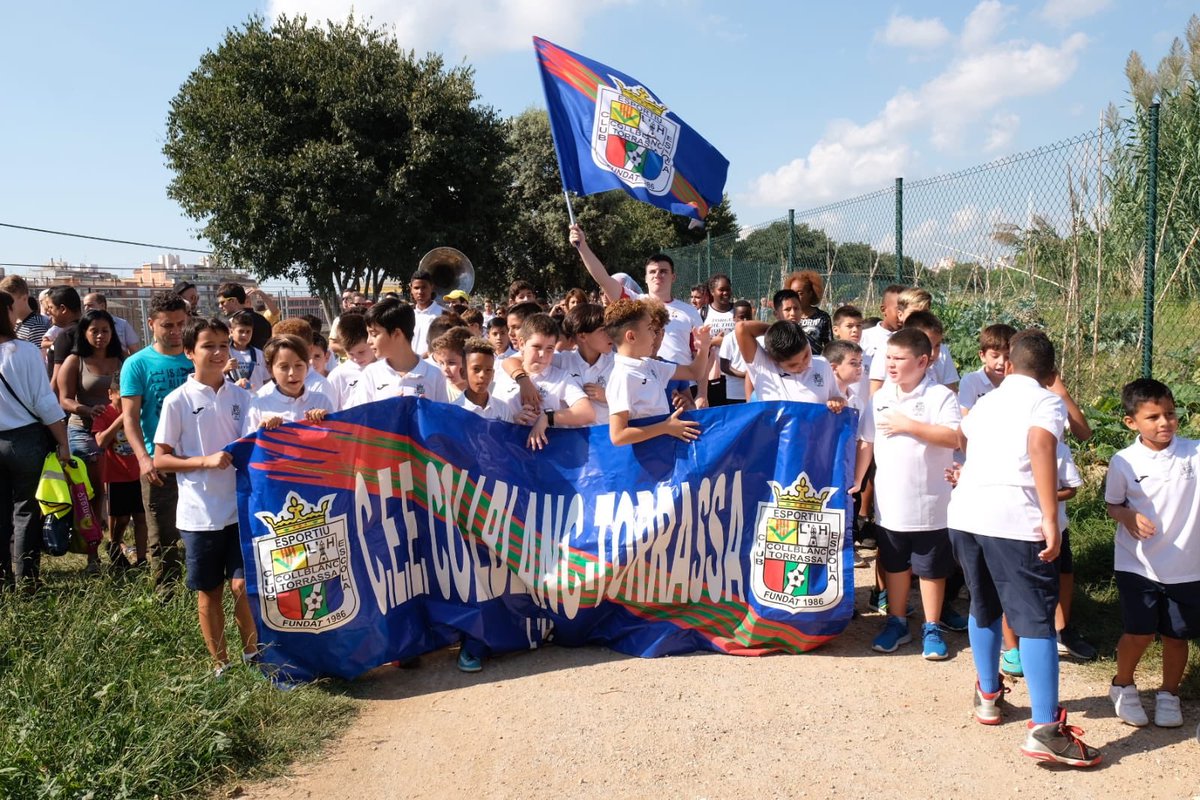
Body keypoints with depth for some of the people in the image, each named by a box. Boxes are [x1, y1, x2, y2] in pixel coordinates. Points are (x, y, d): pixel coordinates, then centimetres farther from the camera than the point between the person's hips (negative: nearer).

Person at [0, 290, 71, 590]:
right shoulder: (25, 351, -12)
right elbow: (45, 402, -12)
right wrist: (63, 443, -6)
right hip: (26, 440, -4)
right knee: (26, 512, 7)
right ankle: (26, 581, 10)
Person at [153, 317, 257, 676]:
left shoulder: (240, 396, 4)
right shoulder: (177, 401, -4)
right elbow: (160, 459, -3)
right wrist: (205, 461, -16)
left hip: (241, 507, 2)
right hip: (200, 513, -1)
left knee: (243, 584, 0)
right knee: (208, 591, 9)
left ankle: (252, 652, 20)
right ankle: (221, 664, 23)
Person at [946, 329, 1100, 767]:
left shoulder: (986, 400, 23)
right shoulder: (1046, 402, 5)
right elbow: (1041, 444, -16)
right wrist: (1050, 518, -19)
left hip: (964, 512, 6)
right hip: (1014, 520, -6)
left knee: (984, 606, 23)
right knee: (1036, 619, -3)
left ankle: (988, 696, 35)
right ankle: (1046, 730, -6)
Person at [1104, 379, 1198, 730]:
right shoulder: (1123, 463, -9)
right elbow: (1113, 505, 2)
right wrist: (1127, 517, -18)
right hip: (1137, 565, -1)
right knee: (1139, 633, 0)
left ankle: (1168, 695, 35)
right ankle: (1123, 687, 27)